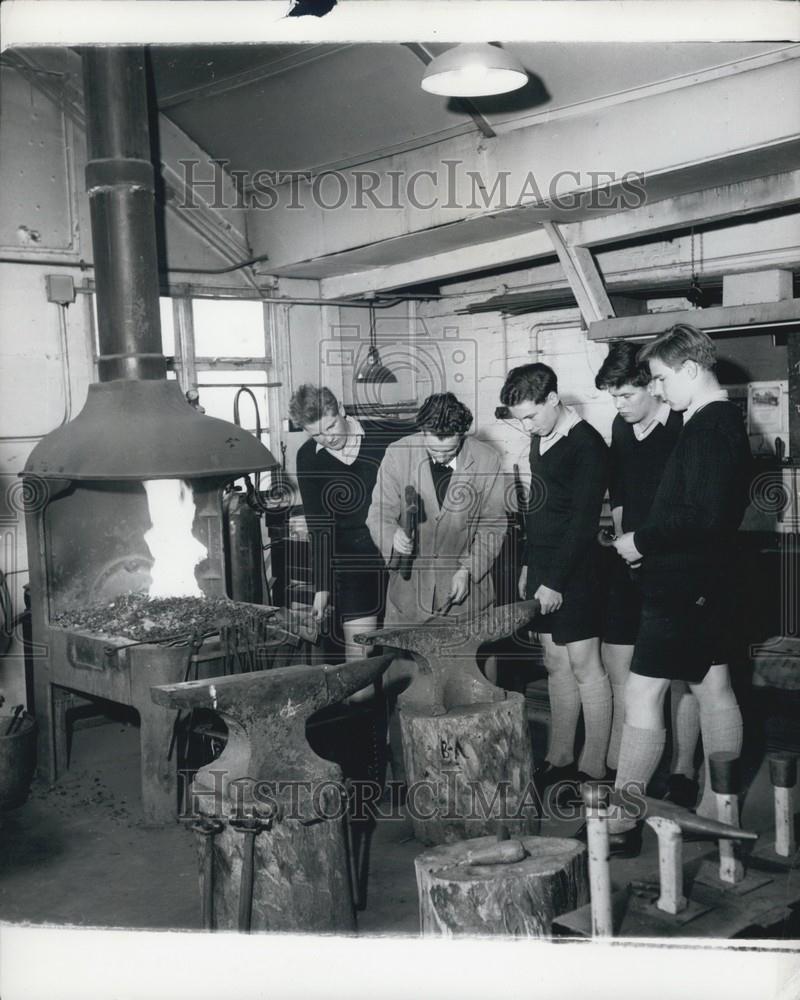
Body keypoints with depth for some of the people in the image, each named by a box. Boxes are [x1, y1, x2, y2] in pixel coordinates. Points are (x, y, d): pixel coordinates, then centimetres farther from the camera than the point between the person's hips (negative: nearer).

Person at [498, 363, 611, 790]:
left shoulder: (586, 445, -15)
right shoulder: (540, 438, 11)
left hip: (573, 571, -8)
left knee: (584, 665, -2)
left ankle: (593, 769, 7)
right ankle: (559, 760, 22)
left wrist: (556, 580, -18)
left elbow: (584, 520, -19)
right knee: (556, 664, 13)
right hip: (543, 567, 8)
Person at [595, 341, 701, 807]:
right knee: (619, 667, 9)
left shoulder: (685, 429, -12)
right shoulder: (621, 429, 9)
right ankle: (617, 769, 20)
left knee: (681, 676, 4)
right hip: (631, 566, 6)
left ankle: (683, 775, 16)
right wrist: (623, 544, 10)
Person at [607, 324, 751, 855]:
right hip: (709, 578, 11)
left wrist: (642, 541, -15)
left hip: (682, 585, -11)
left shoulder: (709, 427, -18)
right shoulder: (728, 420, 13)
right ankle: (716, 810, 25)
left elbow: (703, 515, -26)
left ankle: (620, 824, -1)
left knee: (643, 693, -7)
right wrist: (647, 537, 10)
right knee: (714, 687, 14)